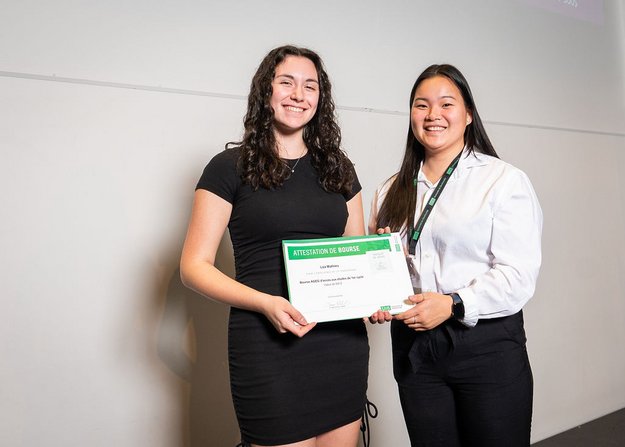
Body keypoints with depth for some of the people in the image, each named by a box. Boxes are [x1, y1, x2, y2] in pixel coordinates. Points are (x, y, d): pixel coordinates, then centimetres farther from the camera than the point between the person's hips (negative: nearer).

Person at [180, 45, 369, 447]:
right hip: (268, 344, -4)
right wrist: (265, 303, -20)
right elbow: (195, 266, -5)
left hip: (343, 342, 5)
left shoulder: (338, 168, 11)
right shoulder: (232, 167, -2)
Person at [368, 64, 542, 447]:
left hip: (486, 343, -3)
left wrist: (454, 304, -22)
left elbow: (518, 273, -12)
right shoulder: (392, 192, 11)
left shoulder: (504, 180, -5)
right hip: (414, 344, 4)